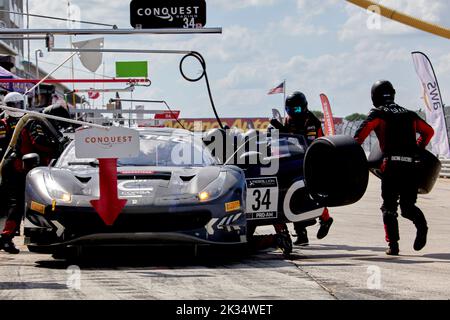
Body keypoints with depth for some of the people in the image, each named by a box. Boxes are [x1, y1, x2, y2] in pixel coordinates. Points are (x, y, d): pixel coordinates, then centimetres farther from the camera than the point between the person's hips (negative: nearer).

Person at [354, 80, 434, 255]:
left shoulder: (378, 113, 7)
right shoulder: (409, 114, 21)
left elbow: (361, 133, -7)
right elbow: (429, 131, 27)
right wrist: (418, 149, 38)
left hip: (391, 164, -3)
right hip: (411, 164, 3)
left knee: (389, 206, 7)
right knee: (408, 205, 11)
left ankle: (393, 244, -3)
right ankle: (421, 223, -21)